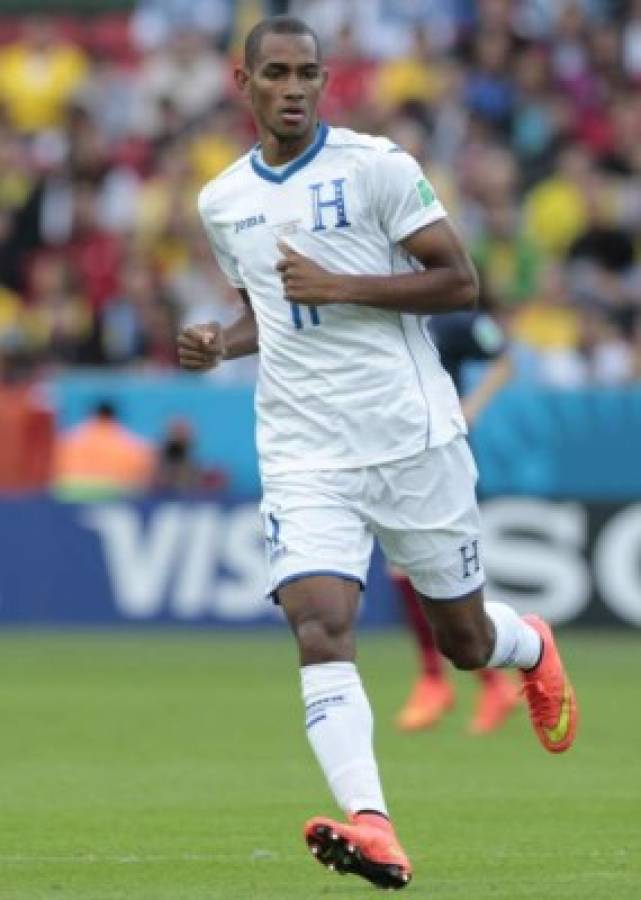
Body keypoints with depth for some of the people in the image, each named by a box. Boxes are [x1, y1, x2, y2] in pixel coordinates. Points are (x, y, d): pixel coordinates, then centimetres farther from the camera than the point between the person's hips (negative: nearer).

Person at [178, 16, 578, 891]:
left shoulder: (375, 166, -6)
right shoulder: (223, 202, 10)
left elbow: (459, 282, -8)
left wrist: (340, 286, -18)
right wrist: (220, 344, 4)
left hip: (414, 439, -3)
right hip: (305, 456, 3)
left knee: (463, 638, 11)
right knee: (320, 629, -20)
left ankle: (534, 648, 48)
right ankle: (370, 826, -28)